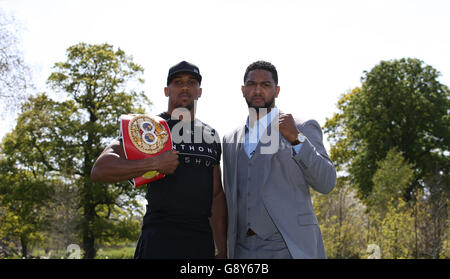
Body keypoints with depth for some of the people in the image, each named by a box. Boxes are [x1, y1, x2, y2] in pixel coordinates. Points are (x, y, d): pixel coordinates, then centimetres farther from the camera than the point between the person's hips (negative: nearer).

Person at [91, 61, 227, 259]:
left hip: (203, 241, 5)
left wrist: (223, 250, 11)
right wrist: (154, 163, -18)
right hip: (159, 239, -4)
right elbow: (99, 170, -9)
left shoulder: (212, 136, 16)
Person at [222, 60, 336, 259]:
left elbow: (326, 183, -6)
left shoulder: (304, 129, 3)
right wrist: (226, 250, 14)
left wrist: (296, 139, -15)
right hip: (243, 248, 4)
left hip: (288, 247, -4)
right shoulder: (231, 140, 16)